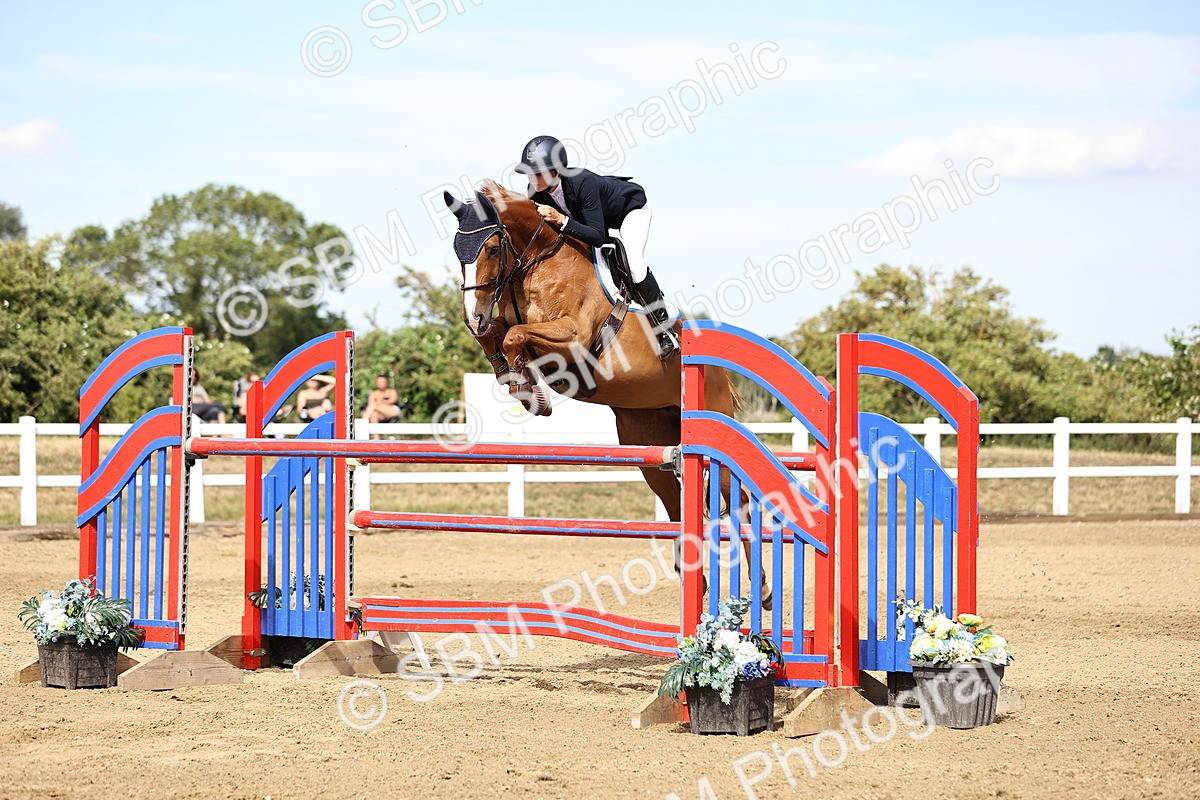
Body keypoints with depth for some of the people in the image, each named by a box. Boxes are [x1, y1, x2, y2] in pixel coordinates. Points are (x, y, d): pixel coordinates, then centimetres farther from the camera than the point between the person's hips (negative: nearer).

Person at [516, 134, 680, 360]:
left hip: (632, 206, -8)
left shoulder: (582, 182, -44)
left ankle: (664, 330, -10)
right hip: (599, 215, 8)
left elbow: (598, 236, -44)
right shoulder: (537, 191, -24)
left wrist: (561, 220, -53)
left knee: (634, 265, -25)